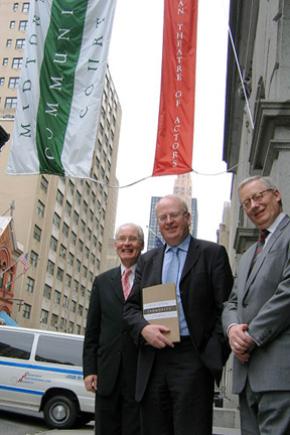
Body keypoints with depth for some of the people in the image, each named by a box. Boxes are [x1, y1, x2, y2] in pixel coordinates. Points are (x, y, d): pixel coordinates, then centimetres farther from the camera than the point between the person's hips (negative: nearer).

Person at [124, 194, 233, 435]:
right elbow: (131, 307, 13)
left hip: (193, 359, -4)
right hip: (152, 361, 4)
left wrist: (217, 353, -11)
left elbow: (225, 306, -1)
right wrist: (144, 328, -8)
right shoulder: (147, 260, 17)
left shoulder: (212, 253, 4)